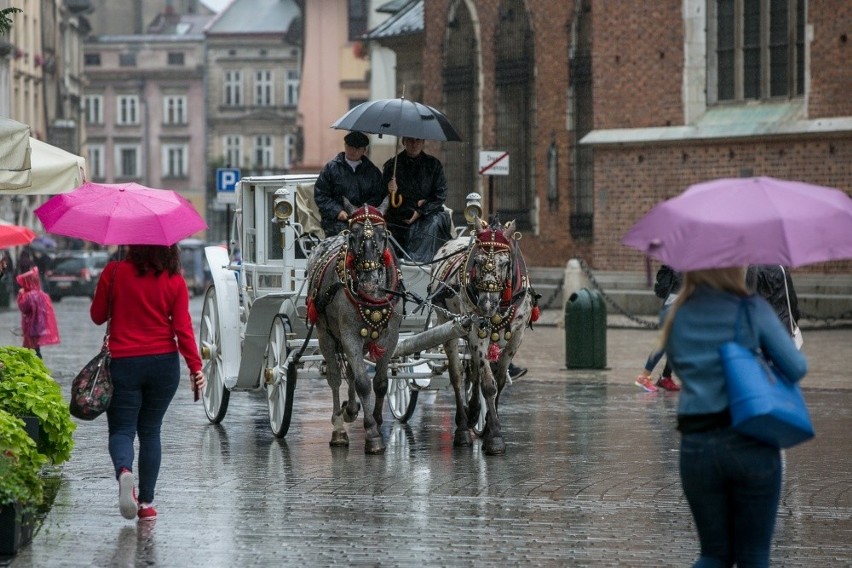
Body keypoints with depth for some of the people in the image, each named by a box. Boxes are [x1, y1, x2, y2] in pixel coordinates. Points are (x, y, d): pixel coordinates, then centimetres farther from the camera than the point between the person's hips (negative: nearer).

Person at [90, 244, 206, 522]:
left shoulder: (114, 273, -6)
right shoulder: (175, 282, -4)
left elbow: (98, 316, 4)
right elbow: (183, 328, -8)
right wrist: (195, 366, -4)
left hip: (123, 363, -2)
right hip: (164, 364, 2)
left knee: (122, 429, 4)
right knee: (150, 431, 13)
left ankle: (124, 471, -29)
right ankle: (146, 502, 10)